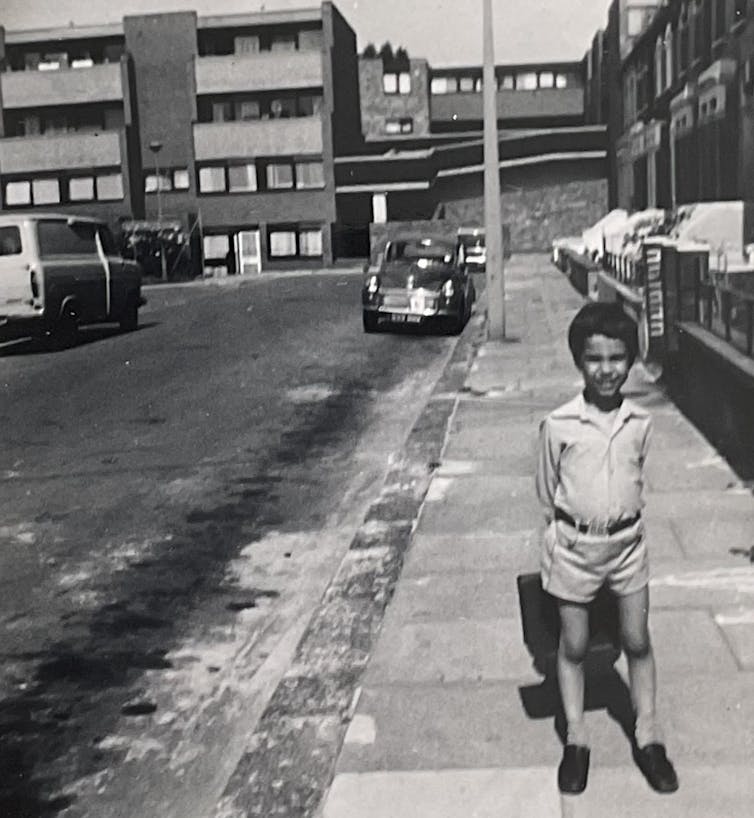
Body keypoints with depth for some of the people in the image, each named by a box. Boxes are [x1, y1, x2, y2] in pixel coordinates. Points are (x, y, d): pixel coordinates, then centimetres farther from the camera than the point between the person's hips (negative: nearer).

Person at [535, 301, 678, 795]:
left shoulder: (641, 423, -5)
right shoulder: (558, 426, -13)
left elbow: (636, 481, 10)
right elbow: (547, 495, -1)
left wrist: (625, 523, 10)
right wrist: (560, 534, 2)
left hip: (627, 542, 3)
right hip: (574, 546, -2)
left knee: (637, 641, 11)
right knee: (574, 646, 9)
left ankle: (647, 734, 27)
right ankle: (576, 738, 23)